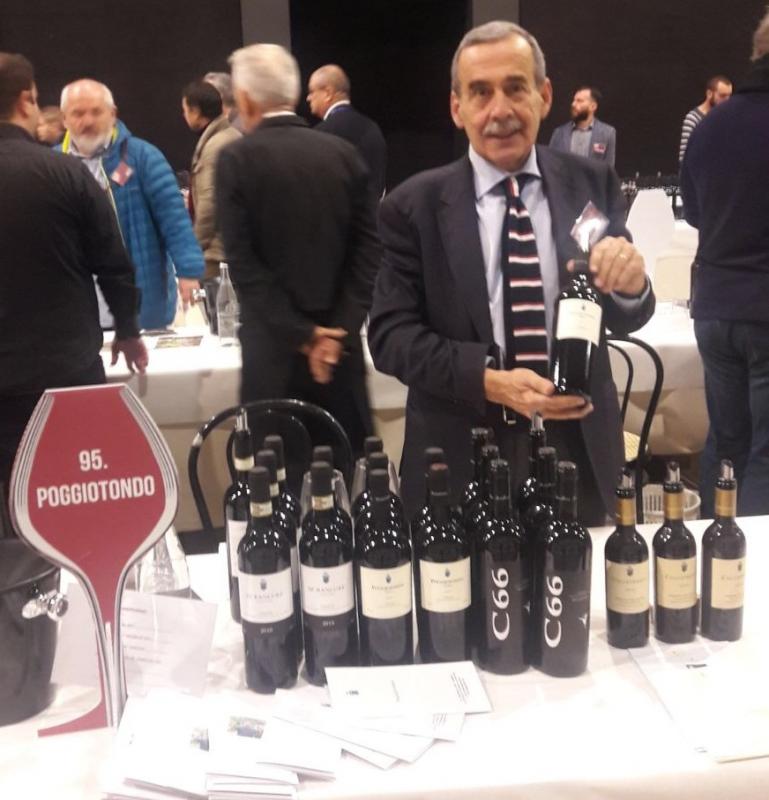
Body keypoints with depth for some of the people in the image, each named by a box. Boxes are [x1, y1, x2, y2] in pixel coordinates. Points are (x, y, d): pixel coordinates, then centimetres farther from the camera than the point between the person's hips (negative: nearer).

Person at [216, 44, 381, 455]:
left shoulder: (236, 159, -5)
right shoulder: (343, 153, 4)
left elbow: (244, 263, -11)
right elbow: (368, 251, 0)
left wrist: (300, 335, -9)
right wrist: (339, 331, -2)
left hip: (274, 346, -3)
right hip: (340, 344, 3)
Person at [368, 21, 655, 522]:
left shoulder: (593, 184, -1)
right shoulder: (414, 206, -6)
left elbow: (623, 321, -1)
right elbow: (389, 334, -9)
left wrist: (630, 285, -25)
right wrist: (488, 381, -23)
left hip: (579, 451, 2)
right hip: (461, 462, -2)